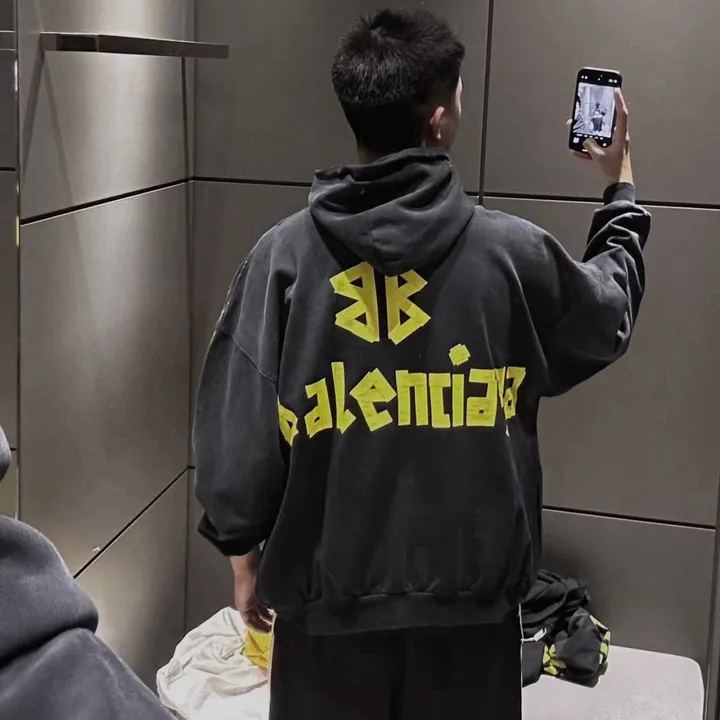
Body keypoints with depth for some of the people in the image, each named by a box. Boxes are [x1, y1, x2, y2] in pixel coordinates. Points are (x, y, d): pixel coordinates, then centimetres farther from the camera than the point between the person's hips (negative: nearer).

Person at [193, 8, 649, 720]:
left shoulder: (284, 254, -10)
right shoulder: (512, 252, -9)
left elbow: (237, 428, -7)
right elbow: (608, 318, 13)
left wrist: (244, 552, 9)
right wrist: (622, 191, 28)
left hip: (327, 593, 0)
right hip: (470, 595, 0)